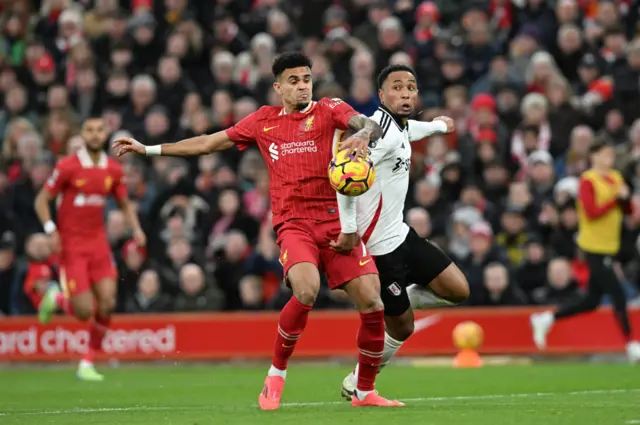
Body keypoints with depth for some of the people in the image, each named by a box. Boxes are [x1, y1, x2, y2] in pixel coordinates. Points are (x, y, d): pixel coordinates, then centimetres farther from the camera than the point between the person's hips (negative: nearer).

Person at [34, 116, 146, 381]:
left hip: (98, 244, 4)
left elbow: (124, 204, 17)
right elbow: (41, 200, -4)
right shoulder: (67, 167, -9)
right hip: (71, 246, -4)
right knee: (84, 310, -11)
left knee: (107, 304, -9)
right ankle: (57, 299, 25)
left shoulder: (113, 170, 4)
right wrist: (51, 230, -19)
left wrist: (136, 229, 0)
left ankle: (88, 364, 8)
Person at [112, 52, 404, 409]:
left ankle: (365, 391, 10)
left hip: (338, 222, 0)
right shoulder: (264, 121, 13)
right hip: (294, 223, 0)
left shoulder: (329, 109, 6)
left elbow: (369, 124, -13)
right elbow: (210, 143, 21)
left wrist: (362, 135, -39)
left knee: (372, 303, -9)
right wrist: (148, 149, 21)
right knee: (307, 290, -29)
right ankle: (276, 374, -8)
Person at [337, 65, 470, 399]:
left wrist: (437, 125, 53)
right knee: (402, 327, 0)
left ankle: (395, 302, 24)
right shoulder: (380, 129, -21)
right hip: (379, 245, -9)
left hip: (400, 233, 9)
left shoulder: (398, 127, 9)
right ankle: (357, 384, 20)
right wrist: (349, 229, -31)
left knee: (457, 290, 5)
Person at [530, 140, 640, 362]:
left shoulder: (615, 178, 11)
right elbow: (592, 213, -21)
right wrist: (616, 198, -20)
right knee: (618, 295, -9)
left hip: (609, 247, 8)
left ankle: (545, 319, 25)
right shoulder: (588, 181, -12)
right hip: (594, 246, -8)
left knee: (592, 300, 13)